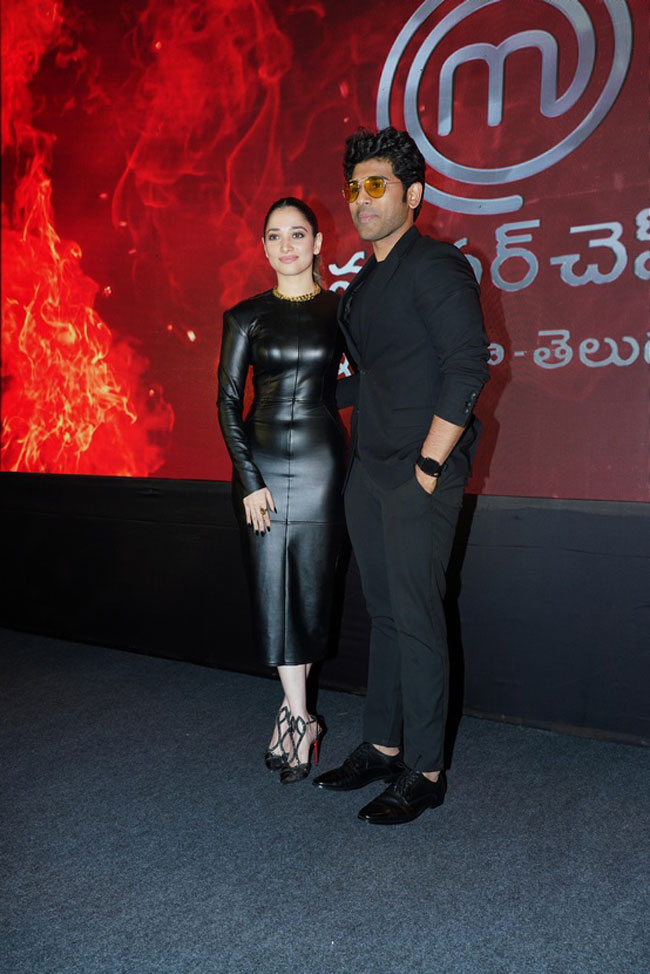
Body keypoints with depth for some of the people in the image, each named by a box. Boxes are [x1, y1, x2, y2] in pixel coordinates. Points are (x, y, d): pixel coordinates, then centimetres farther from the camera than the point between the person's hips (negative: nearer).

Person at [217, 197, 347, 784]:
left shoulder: (339, 310, 5)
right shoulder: (246, 316, 5)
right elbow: (228, 401, 1)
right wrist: (250, 479, -6)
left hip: (322, 460, 0)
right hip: (260, 461, 1)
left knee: (311, 588, 3)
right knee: (274, 588, 1)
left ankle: (292, 712, 22)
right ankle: (301, 719, 14)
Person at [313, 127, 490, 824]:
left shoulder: (435, 266, -7)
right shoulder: (360, 285, 18)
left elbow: (467, 368, -16)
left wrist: (430, 465, -17)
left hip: (420, 475, -8)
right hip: (367, 471, 8)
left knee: (416, 617, -4)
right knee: (382, 613, 13)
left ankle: (425, 772, 9)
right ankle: (383, 746, 25)